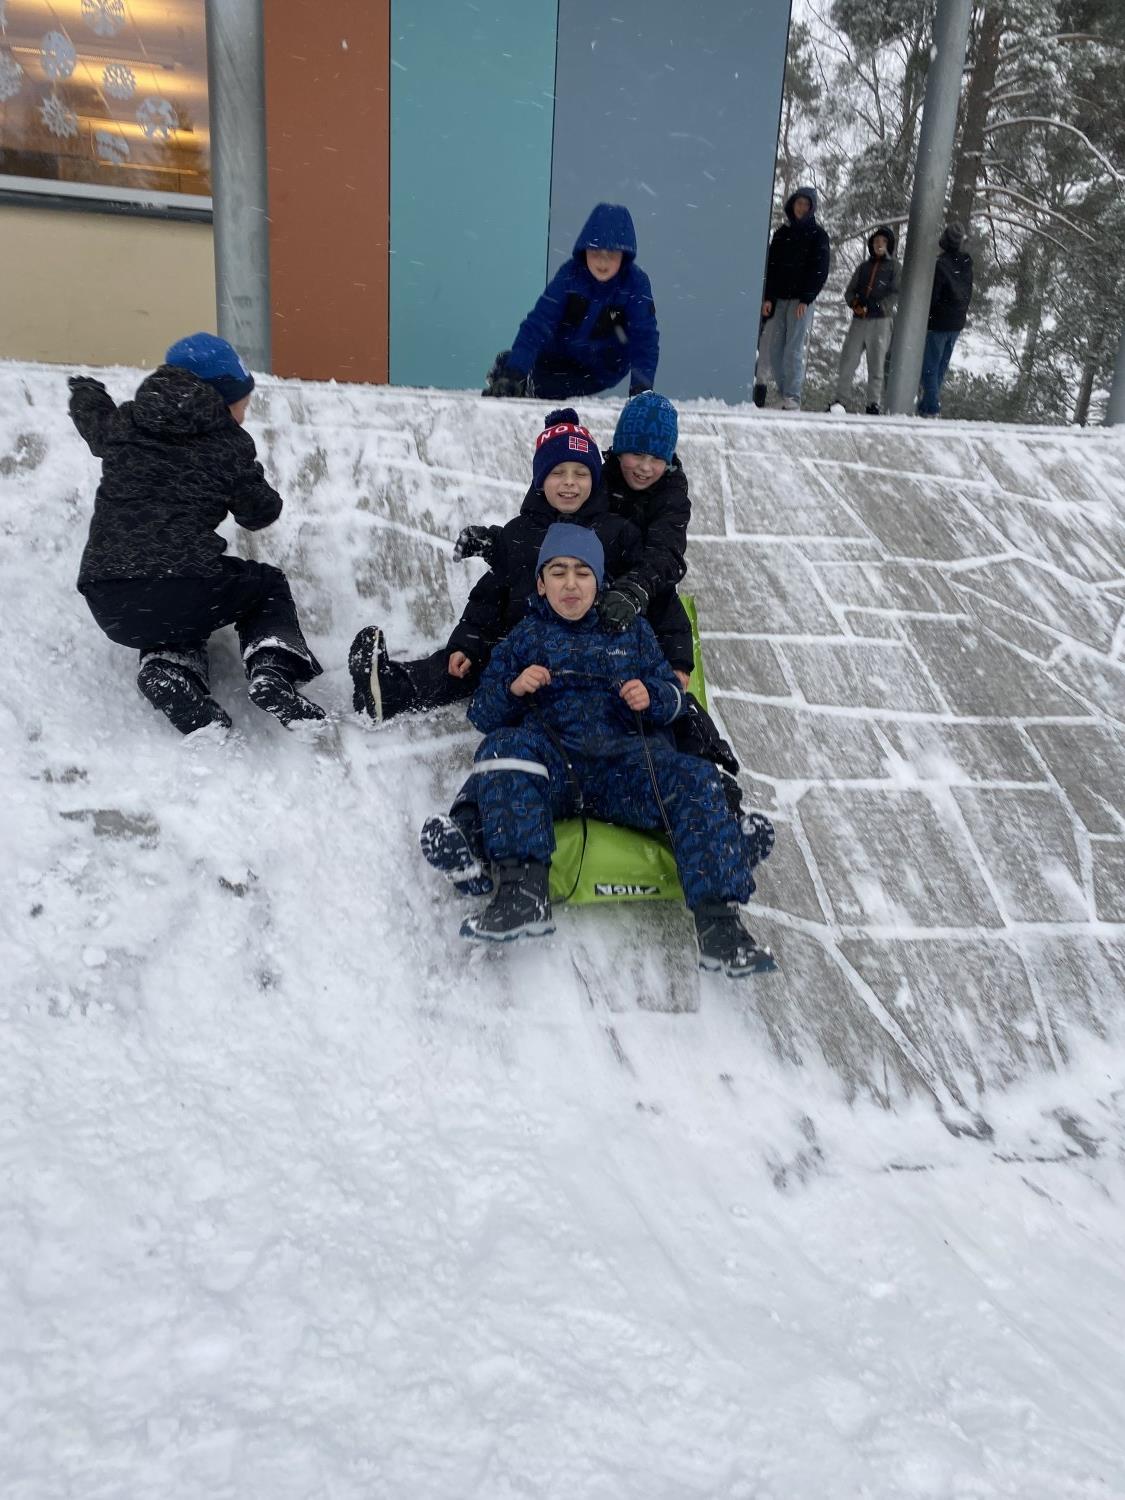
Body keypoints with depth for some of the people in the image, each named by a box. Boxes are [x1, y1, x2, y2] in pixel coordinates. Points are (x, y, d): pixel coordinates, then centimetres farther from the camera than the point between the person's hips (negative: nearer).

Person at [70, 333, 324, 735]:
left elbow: (88, 409, 37)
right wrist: (245, 476, 35)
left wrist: (86, 389, 61)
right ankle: (272, 672, 1)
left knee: (172, 624, 40)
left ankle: (168, 672, 6)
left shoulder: (122, 426, 14)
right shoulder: (230, 443, 2)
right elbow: (260, 513, 13)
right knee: (269, 585, 27)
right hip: (185, 589, -4)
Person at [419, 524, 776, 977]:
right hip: (552, 763, 0)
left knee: (694, 779, -30)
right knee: (503, 746, -33)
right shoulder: (524, 636, 23)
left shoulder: (632, 630, 25)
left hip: (625, 760, 1)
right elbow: (482, 713, 18)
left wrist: (652, 697, -4)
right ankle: (523, 889, -43)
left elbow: (673, 696, 21)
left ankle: (718, 921, -33)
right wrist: (513, 689, -5)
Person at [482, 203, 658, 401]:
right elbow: (539, 321, -25)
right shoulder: (570, 273, -19)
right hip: (558, 354, 3)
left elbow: (644, 337, -24)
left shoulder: (635, 283, -23)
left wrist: (641, 386, -41)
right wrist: (514, 372, -37)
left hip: (600, 369, -3)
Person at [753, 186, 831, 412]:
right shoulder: (782, 233, 16)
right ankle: (786, 393, 4)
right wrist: (768, 297, 1)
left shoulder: (818, 235, 5)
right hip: (778, 299, 4)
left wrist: (806, 299, -12)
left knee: (794, 349, -13)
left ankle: (792, 398, -15)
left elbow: (820, 271, -1)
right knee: (773, 348, -2)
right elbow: (770, 266, 12)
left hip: (802, 300, -4)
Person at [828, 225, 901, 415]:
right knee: (847, 361, -2)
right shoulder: (863, 266, 17)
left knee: (876, 364, -2)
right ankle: (839, 400, 4)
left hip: (880, 321, -3)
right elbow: (850, 291, 16)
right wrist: (855, 303, -6)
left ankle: (873, 403, 1)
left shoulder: (894, 267, 7)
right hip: (859, 320, 3)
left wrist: (874, 308, -12)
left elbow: (896, 294, -2)